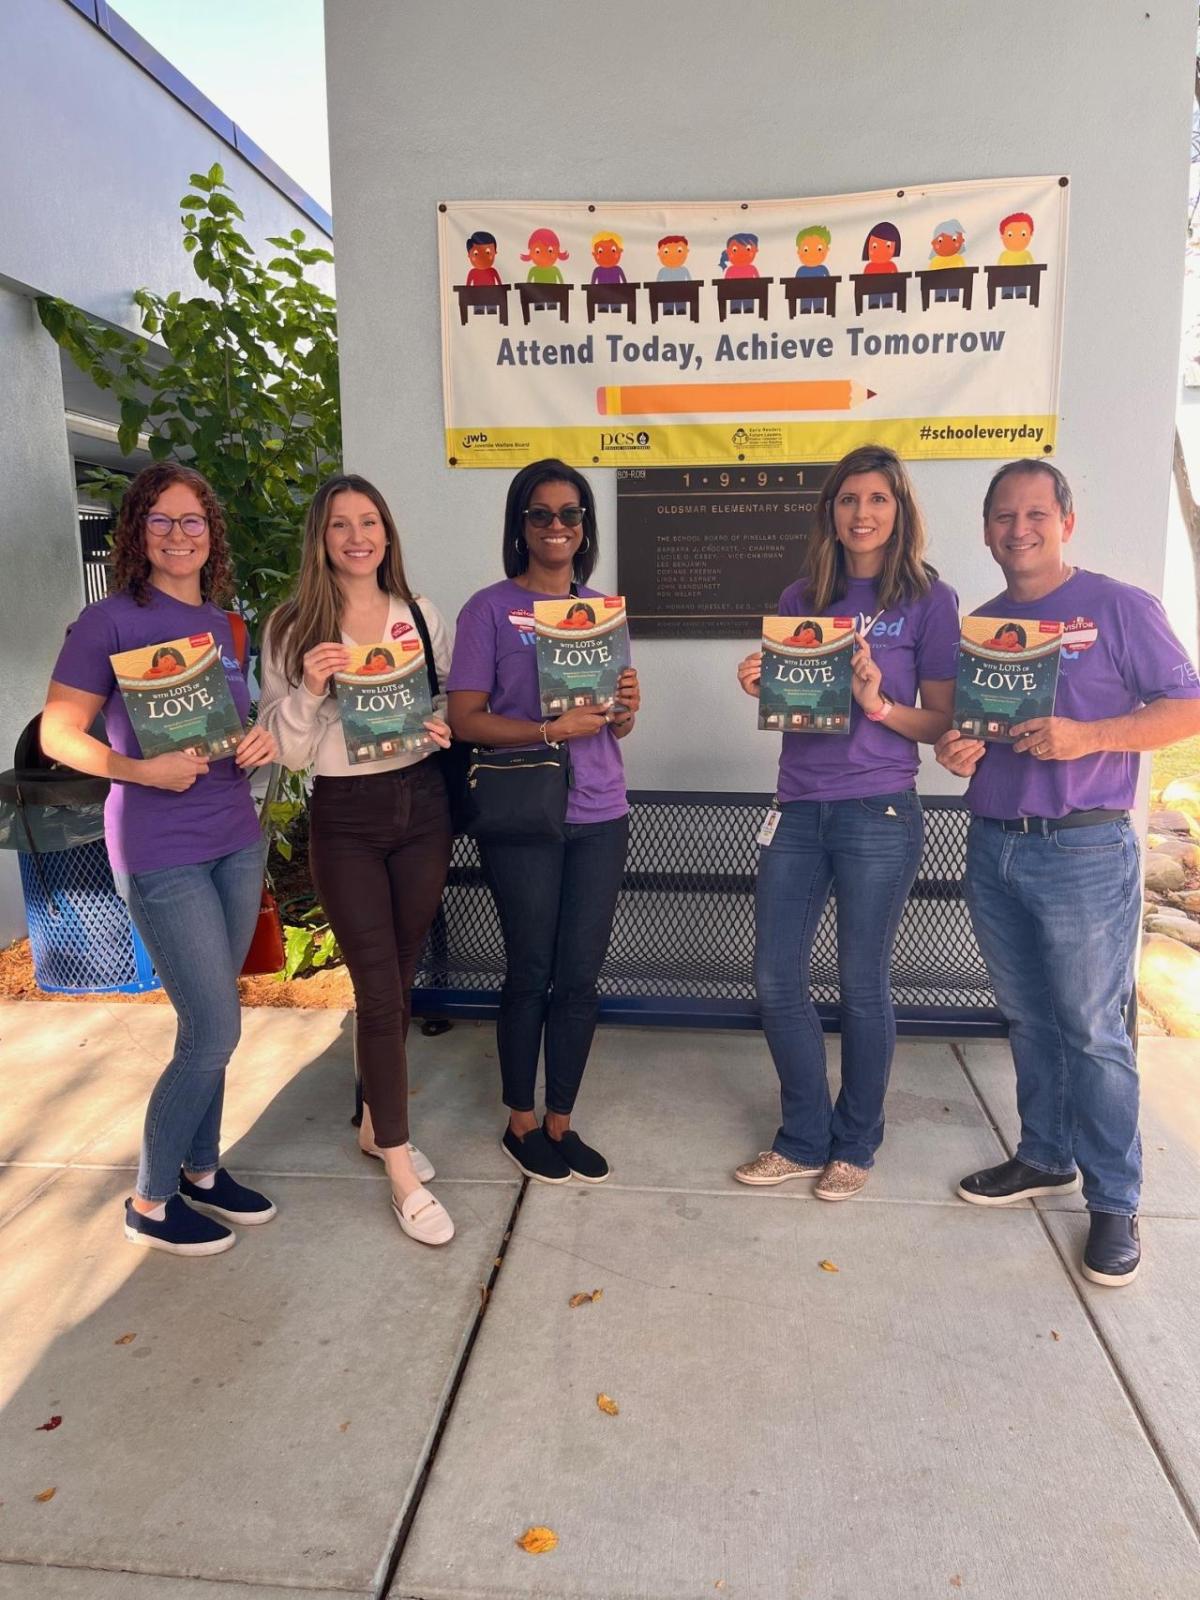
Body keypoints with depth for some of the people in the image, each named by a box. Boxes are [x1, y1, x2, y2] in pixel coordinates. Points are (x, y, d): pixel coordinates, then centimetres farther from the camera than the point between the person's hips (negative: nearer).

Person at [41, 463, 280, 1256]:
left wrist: (264, 738, -3)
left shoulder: (224, 623, 9)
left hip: (238, 840, 6)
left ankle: (201, 1168, 33)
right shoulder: (110, 621, -9)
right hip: (161, 854, -6)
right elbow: (58, 735, -10)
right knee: (216, 1030, -4)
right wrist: (142, 770, -24)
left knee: (209, 1023, 14)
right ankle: (151, 1201, 17)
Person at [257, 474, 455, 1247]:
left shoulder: (421, 615, 5)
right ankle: (403, 1173, 9)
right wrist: (309, 691, -22)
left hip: (421, 804, 3)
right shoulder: (291, 628, -3)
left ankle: (378, 1121, 34)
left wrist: (444, 728, -9)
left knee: (401, 974, 13)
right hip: (345, 817, -3)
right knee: (379, 987, -3)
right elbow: (287, 750, -5)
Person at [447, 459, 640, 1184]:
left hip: (599, 817, 4)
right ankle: (521, 1123, 26)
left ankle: (561, 1122, 25)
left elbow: (616, 726, 15)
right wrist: (551, 731, -21)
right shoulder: (491, 609, -2)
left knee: (580, 977, 8)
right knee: (531, 974, 7)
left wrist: (626, 709, -8)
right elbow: (465, 718, -8)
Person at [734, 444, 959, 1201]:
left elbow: (943, 720, -1)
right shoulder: (800, 599, 11)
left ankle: (855, 1145, 27)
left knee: (863, 985, 6)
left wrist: (879, 705, -19)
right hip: (798, 809, 4)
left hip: (879, 813, -4)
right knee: (778, 980, 6)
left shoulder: (929, 600, -1)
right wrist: (761, 688, -4)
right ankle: (806, 1139, 25)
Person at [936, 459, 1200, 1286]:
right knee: (1029, 1019, 15)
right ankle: (1046, 1158, 31)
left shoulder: (1119, 608, -4)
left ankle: (1114, 1202, 15)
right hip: (993, 846, 6)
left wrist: (1086, 737, -20)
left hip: (1084, 851, -5)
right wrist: (957, 748, -3)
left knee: (1093, 1031, 0)